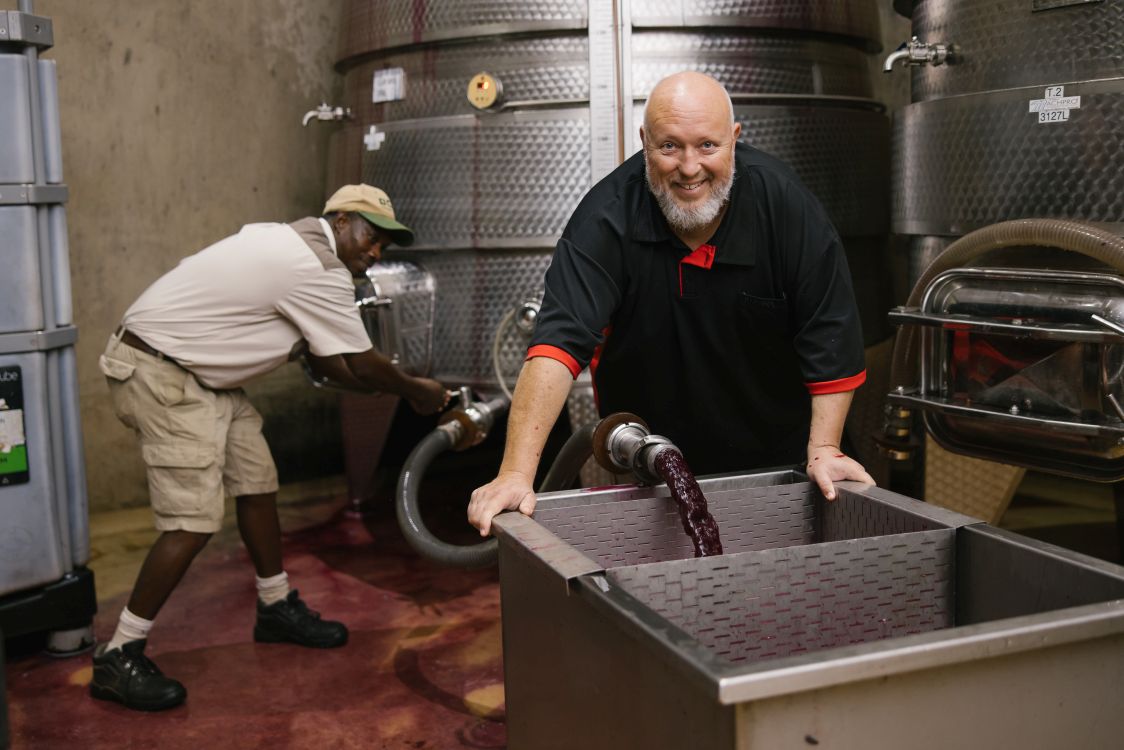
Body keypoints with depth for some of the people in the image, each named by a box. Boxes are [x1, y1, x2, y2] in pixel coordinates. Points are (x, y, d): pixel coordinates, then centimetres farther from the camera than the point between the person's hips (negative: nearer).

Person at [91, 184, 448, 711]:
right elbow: (364, 366, -10)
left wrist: (399, 389, 14)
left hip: (194, 372, 11)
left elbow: (326, 360, 16)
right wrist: (417, 391, 6)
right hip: (157, 373, -11)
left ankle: (277, 609, 27)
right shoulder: (320, 271, -18)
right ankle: (118, 658, -2)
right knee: (194, 521, -12)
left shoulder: (290, 245, 13)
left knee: (257, 479, 12)